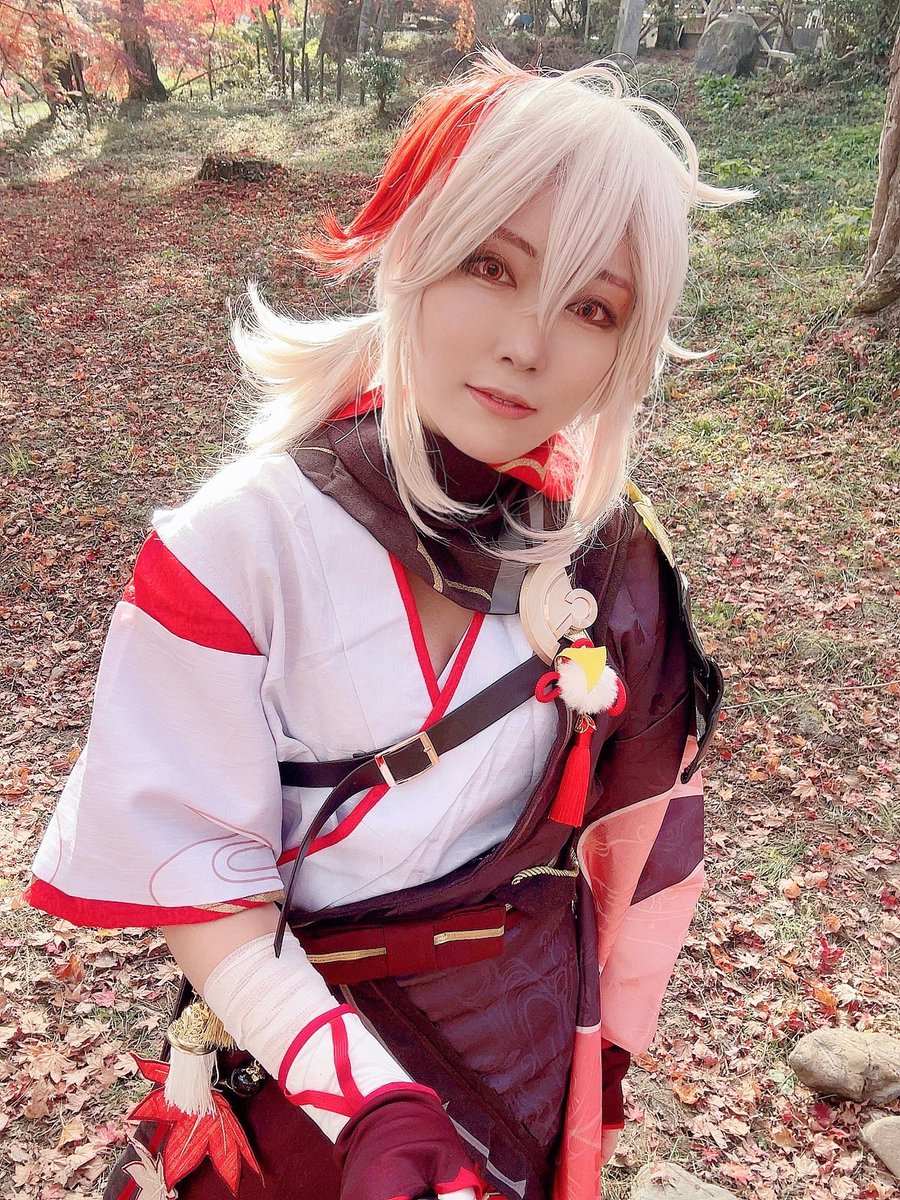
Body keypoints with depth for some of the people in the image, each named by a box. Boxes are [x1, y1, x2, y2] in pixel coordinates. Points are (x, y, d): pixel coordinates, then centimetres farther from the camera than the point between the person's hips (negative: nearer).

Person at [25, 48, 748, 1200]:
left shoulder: (600, 541, -13)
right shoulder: (238, 547, -25)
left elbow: (623, 808, -1)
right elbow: (195, 886, -19)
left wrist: (607, 1037, 7)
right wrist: (370, 1105, -28)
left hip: (534, 1021, 4)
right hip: (306, 1033, -3)